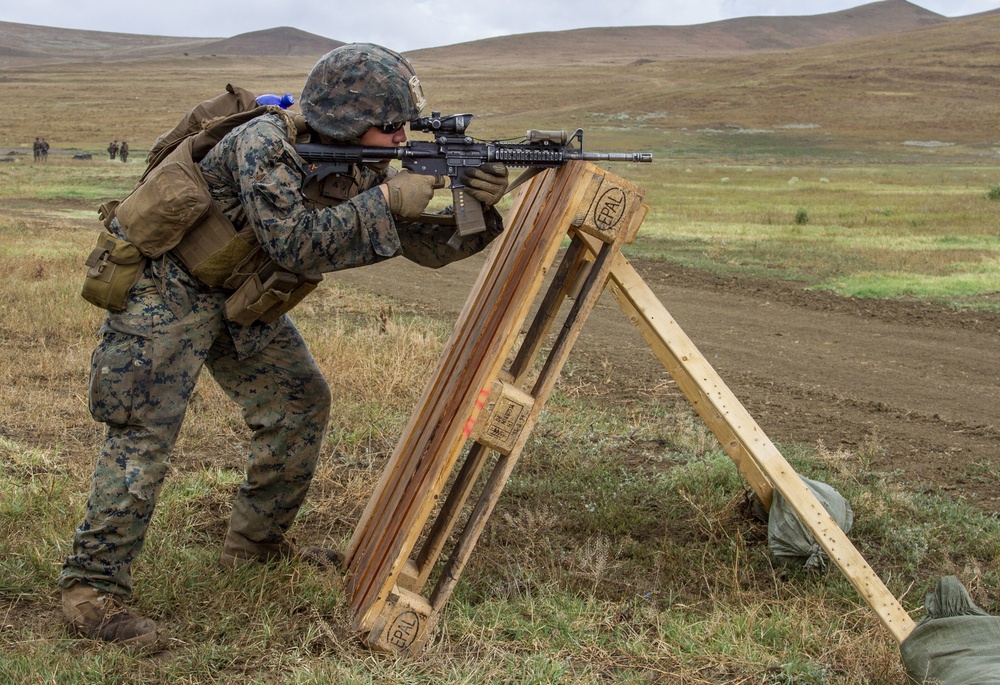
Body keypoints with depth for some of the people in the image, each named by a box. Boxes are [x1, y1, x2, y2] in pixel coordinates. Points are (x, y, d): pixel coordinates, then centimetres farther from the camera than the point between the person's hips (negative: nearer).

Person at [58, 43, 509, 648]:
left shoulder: (360, 167, -4)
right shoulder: (264, 145, -27)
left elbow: (427, 246, -4)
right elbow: (293, 243, -36)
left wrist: (478, 210, -22)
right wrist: (384, 200, -32)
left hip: (240, 299, 8)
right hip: (167, 286, -8)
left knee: (302, 402, 8)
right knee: (146, 429, -15)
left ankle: (257, 542, 22)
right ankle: (93, 587, -10)